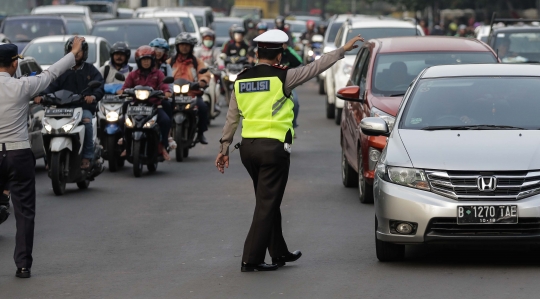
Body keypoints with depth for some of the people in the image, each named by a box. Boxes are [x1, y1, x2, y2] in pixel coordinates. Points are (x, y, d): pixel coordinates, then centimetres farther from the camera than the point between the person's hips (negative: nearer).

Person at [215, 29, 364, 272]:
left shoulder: (241, 80, 7)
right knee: (267, 205, 0)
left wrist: (224, 148, 18)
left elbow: (232, 118, 12)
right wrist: (343, 50, 5)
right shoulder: (281, 77, -9)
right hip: (273, 147, -6)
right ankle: (251, 260, -2)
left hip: (247, 147, 6)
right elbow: (315, 68, -5)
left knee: (268, 202, 18)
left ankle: (279, 253, 28)